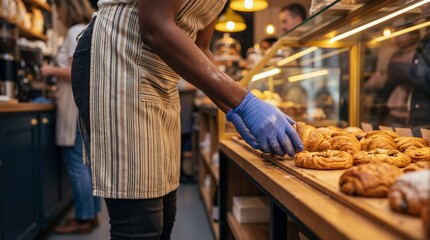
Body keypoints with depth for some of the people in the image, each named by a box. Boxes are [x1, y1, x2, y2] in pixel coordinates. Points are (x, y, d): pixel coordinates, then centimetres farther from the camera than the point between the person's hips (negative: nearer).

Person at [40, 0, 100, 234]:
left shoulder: (76, 32, -9)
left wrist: (52, 70, -6)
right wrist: (56, 72, 17)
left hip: (78, 106, -10)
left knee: (76, 164, -5)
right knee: (85, 162, 11)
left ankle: (83, 219, 2)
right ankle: (90, 214, 17)